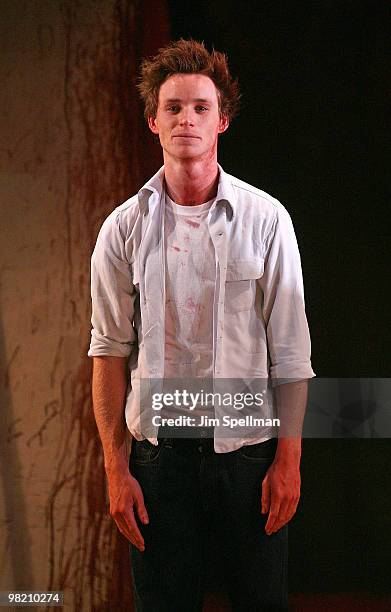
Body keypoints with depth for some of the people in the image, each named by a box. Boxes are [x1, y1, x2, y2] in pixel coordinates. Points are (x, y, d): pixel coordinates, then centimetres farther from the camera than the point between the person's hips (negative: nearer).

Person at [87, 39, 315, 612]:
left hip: (248, 447, 0)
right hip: (159, 451, 1)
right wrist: (116, 468, -1)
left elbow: (291, 350, -1)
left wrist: (289, 459, -3)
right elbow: (110, 352, 2)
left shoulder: (265, 219, -2)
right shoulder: (124, 228, 0)